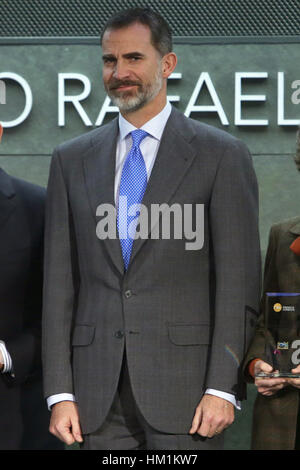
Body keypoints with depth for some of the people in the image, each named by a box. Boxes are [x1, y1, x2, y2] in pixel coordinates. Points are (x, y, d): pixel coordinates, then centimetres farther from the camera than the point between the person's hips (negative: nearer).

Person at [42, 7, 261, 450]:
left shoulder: (222, 155, 2)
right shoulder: (72, 160, 12)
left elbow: (238, 282, -2)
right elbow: (59, 284, 10)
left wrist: (222, 388, -10)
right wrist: (60, 393, 2)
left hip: (184, 382, -3)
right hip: (99, 395, 3)